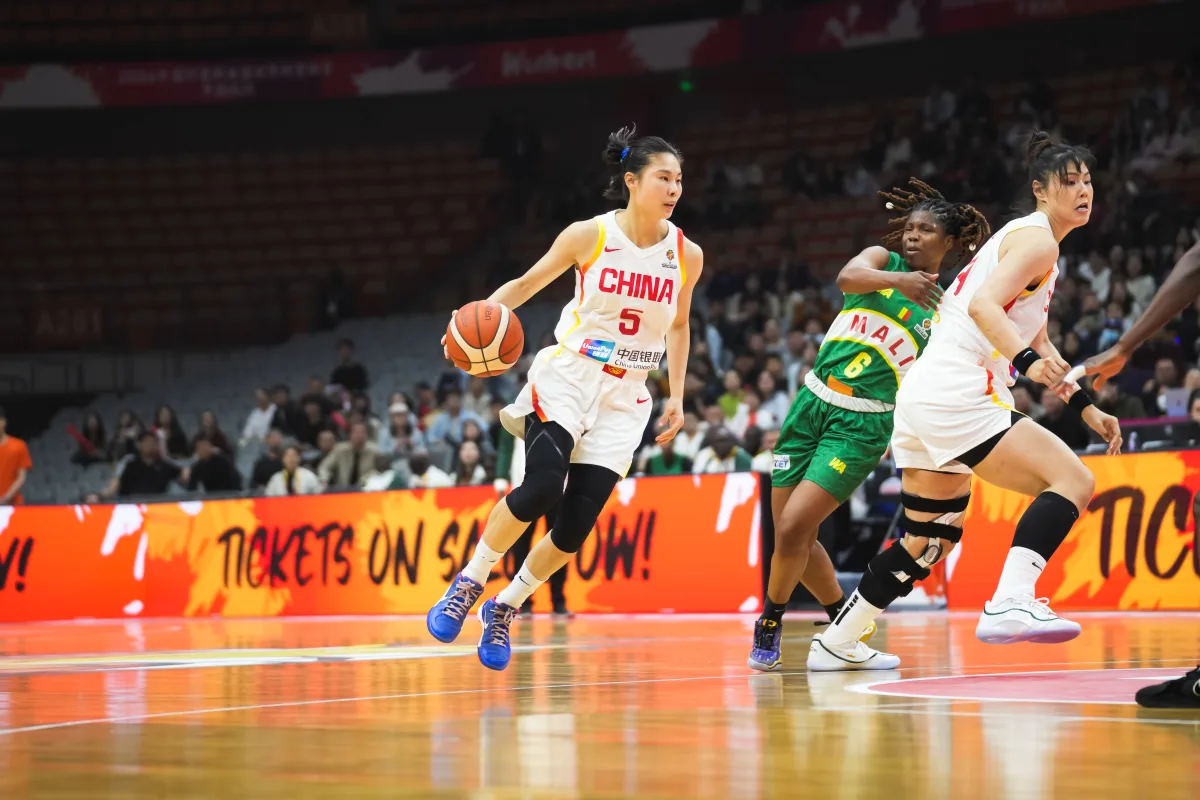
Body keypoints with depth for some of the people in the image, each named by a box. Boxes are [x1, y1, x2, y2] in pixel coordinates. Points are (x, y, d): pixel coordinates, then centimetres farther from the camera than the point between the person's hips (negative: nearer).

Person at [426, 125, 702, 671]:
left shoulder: (686, 255, 1)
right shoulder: (588, 236, -7)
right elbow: (527, 283, 4)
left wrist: (676, 396, 10)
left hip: (624, 397, 3)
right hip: (568, 376, -3)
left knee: (576, 528, -5)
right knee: (541, 487, -27)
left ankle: (504, 608, 17)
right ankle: (467, 586, -7)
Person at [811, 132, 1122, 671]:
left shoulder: (1021, 237, 25)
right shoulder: (1037, 239, -6)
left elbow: (1035, 344, 33)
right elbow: (984, 305, -22)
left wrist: (1086, 408, 29)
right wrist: (1029, 361, -36)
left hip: (924, 398, 10)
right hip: (956, 398, -10)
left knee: (930, 541, 21)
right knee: (1073, 481, -17)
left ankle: (836, 644, 27)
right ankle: (1010, 603, -33)